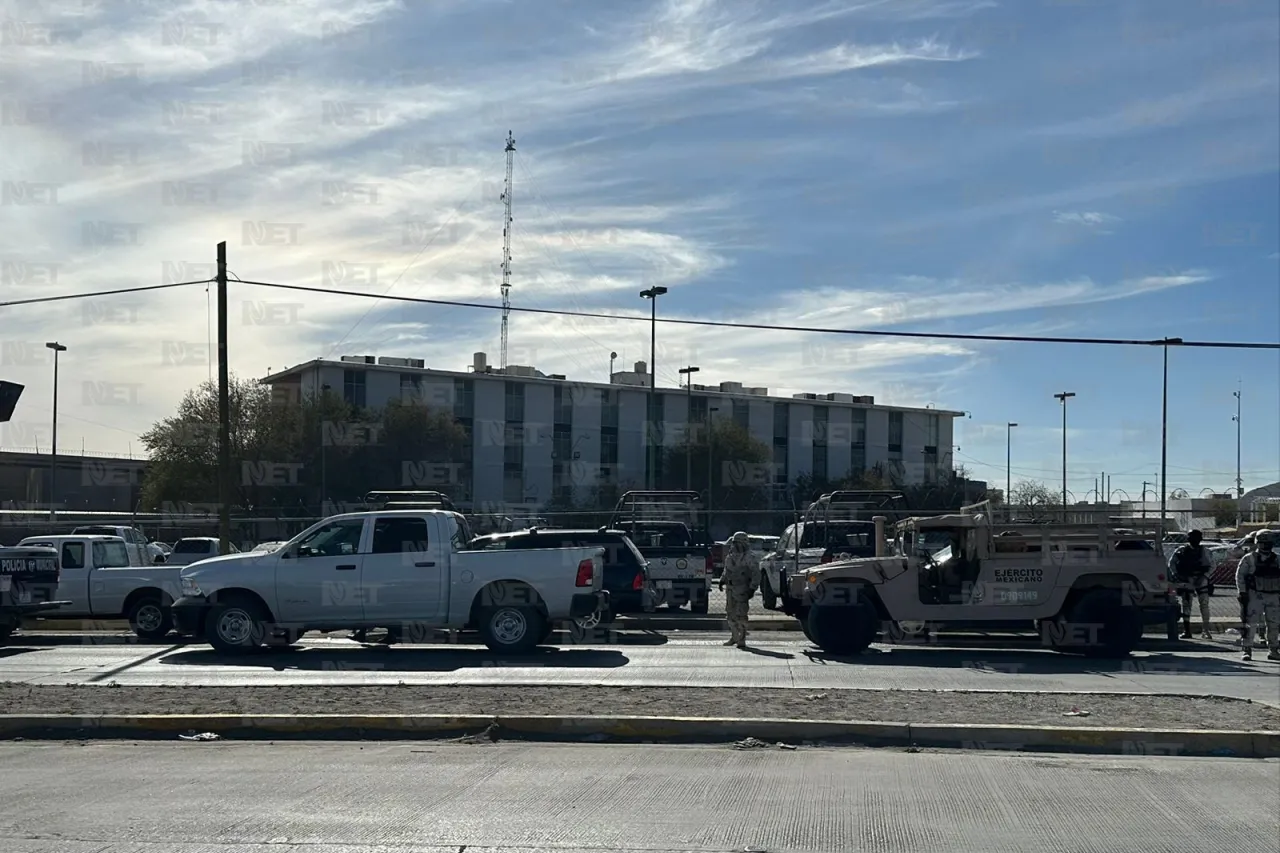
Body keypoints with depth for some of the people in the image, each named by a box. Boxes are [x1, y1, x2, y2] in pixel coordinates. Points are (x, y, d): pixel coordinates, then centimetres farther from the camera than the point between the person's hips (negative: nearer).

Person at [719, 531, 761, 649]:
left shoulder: (749, 557, -11)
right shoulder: (730, 556, 12)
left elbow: (756, 574, -13)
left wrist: (753, 588, -17)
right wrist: (722, 580, 17)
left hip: (742, 589, -8)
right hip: (730, 588, 8)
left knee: (741, 615, -9)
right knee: (731, 613, 12)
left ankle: (742, 640, -4)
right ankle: (734, 637, 25)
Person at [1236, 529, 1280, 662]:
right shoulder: (1249, 559, -2)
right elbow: (1240, 576, -2)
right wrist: (1242, 592, -9)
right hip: (1254, 596, -4)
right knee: (1250, 623, -6)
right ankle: (1247, 650, -1)